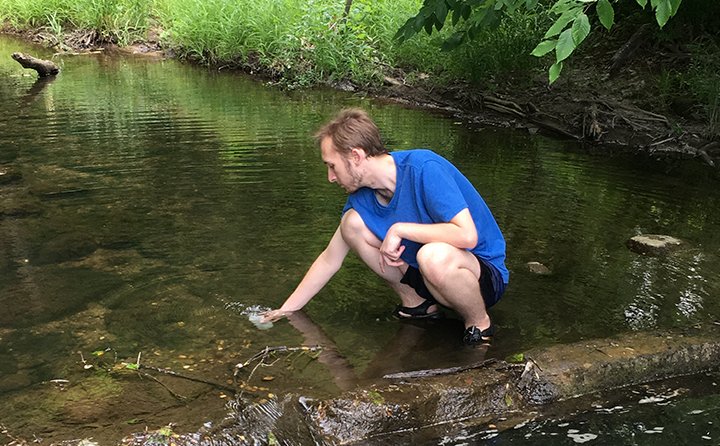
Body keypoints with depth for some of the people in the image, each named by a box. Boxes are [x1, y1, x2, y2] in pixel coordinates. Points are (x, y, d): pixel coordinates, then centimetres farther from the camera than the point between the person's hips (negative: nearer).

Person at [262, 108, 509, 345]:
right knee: (352, 223, -7)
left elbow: (467, 235, -34)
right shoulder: (362, 196, -3)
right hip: (424, 271, 6)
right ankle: (416, 302, 5)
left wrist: (399, 229, -27)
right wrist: (287, 310, 7)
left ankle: (479, 323, -10)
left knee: (434, 256, -41)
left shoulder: (424, 168, -25)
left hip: (485, 275, -6)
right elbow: (329, 259, 6)